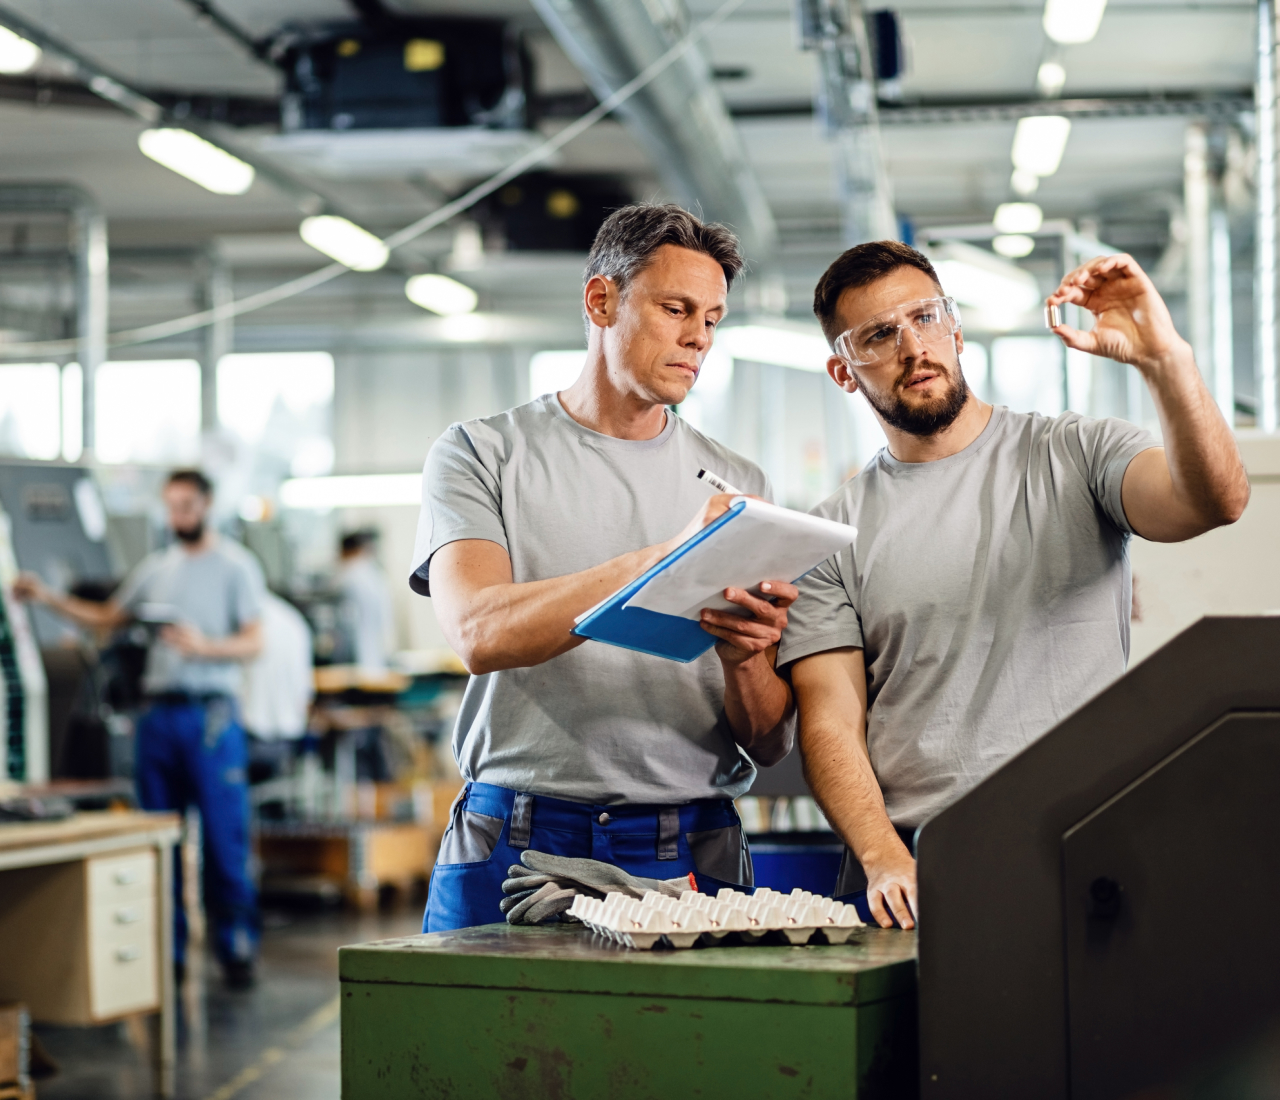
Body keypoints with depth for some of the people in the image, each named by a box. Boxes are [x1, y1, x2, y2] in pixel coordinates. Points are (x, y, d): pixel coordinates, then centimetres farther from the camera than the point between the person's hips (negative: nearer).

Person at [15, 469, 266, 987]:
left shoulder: (236, 565, 1)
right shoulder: (155, 567, 16)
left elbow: (253, 642, -6)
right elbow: (106, 618, 25)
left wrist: (204, 646, -22)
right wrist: (51, 598, 14)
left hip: (210, 714, -5)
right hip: (158, 711, 5)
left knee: (224, 837, -6)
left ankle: (237, 949, 1)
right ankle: (167, 949, 13)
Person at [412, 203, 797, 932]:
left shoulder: (738, 487, 13)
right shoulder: (482, 455, 5)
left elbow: (770, 745, 9)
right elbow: (481, 633, -15)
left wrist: (743, 661, -15)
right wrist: (667, 559, -25)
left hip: (690, 856, 2)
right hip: (514, 846, -2)